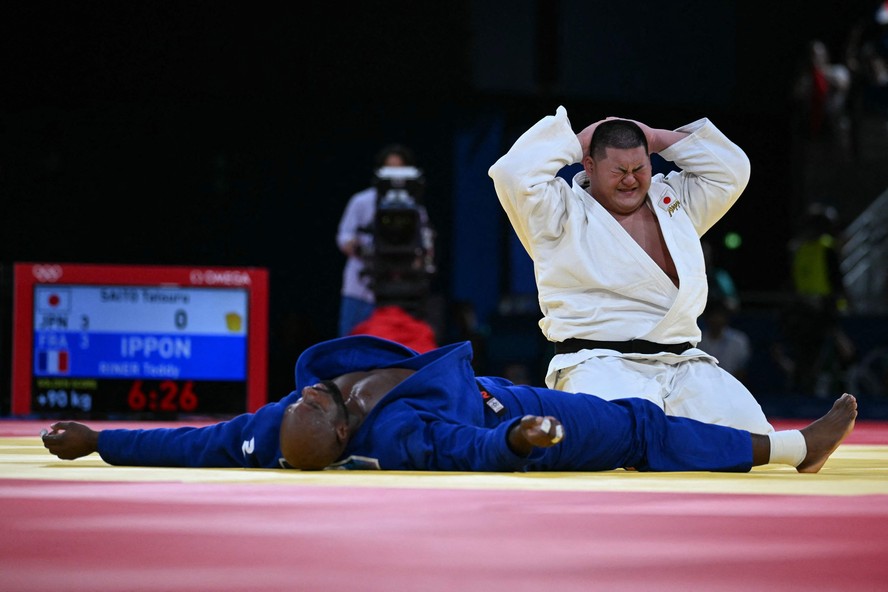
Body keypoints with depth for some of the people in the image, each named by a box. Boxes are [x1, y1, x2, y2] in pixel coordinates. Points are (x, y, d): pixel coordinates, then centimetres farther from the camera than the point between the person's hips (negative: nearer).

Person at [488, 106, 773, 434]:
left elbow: (731, 170, 20)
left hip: (681, 366, 6)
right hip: (599, 367, -6)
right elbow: (513, 174, -10)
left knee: (747, 426, -15)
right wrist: (576, 143, 3)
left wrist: (659, 139, 14)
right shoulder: (565, 213, 5)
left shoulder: (673, 201, 22)